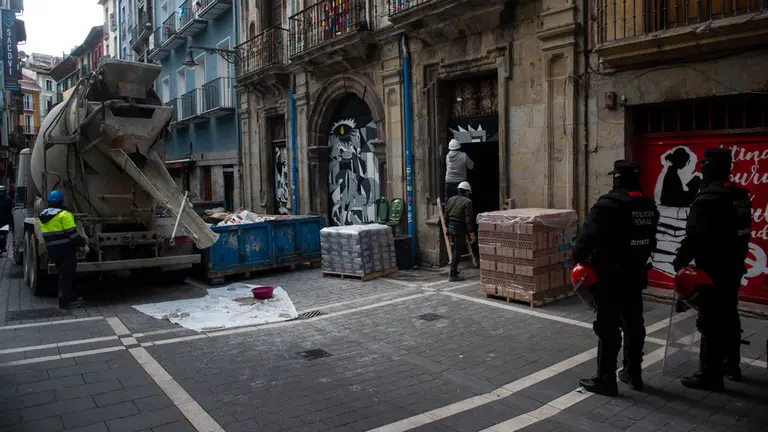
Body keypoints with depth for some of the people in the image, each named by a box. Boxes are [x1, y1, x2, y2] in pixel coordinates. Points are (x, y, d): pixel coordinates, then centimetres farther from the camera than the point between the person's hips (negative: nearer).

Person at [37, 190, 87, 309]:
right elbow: (72, 233, -19)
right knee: (67, 274, -2)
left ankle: (70, 296, 24)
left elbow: (48, 233, 17)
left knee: (63, 273, 17)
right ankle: (65, 300, 0)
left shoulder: (42, 216, 11)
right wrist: (83, 244, -12)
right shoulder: (64, 215, -15)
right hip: (66, 249, -8)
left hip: (52, 249, 8)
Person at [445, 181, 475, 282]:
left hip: (451, 226, 7)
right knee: (458, 251, -1)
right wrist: (472, 233, -12)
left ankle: (454, 269, 29)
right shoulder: (467, 202, -13)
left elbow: (446, 215, 11)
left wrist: (446, 228, 20)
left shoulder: (451, 199, 7)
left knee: (454, 249, 21)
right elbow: (468, 219, -16)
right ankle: (453, 275, -1)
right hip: (460, 228, -7)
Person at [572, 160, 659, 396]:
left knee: (608, 327, -1)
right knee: (634, 324, 16)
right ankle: (634, 374, 27)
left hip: (609, 277, -8)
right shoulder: (649, 206, 9)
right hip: (636, 276, 8)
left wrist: (579, 258, -7)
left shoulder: (609, 204, -17)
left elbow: (588, 236, -22)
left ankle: (605, 379, 5)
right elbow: (650, 241, 15)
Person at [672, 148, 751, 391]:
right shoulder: (741, 195, 9)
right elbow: (743, 232, 17)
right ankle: (731, 365, 32)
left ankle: (710, 375, 2)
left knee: (711, 321, -3)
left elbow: (695, 237, -22)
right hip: (733, 267, 9)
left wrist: (680, 261, -10)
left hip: (713, 271, -9)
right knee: (729, 316, 19)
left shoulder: (707, 198, -20)